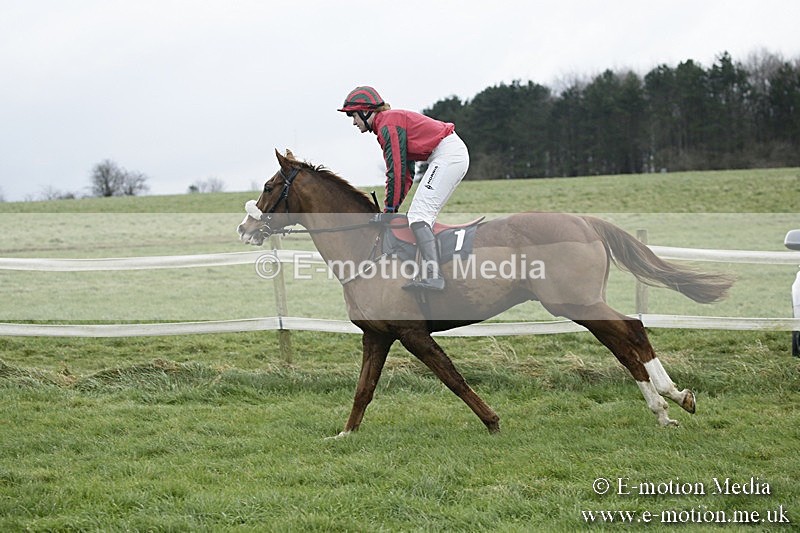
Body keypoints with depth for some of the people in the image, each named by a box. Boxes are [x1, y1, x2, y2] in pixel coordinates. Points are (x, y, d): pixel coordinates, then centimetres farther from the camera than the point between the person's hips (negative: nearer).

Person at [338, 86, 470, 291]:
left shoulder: (387, 124, -9)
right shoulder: (393, 120, 22)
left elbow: (396, 170, -14)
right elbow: (407, 172, 20)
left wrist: (390, 208, -8)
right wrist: (394, 206, 13)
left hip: (447, 155, -11)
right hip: (457, 153, 11)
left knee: (418, 216, -16)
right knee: (423, 216, 13)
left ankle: (433, 276, -29)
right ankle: (431, 271, 10)